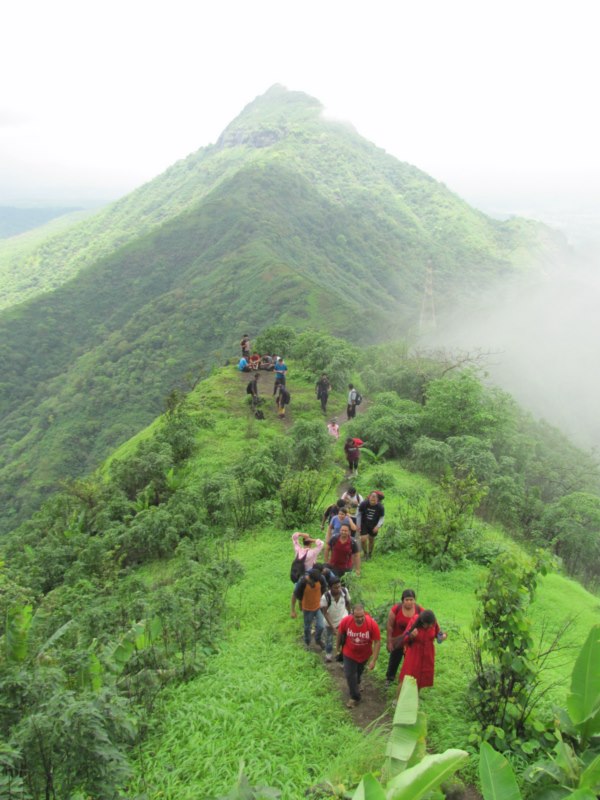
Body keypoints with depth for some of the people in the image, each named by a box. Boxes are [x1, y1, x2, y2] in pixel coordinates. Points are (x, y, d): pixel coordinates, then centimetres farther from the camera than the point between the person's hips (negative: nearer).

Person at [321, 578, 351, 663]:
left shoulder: (345, 591, -28)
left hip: (343, 620, 1)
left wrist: (350, 613, 8)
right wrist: (333, 627, -26)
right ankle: (329, 653, 53)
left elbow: (347, 602, -7)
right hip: (330, 622, -1)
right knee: (329, 639, 23)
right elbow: (325, 613, -24)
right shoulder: (325, 597, -36)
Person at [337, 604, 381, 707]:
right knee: (350, 674, 3)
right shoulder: (346, 621, -32)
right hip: (349, 653, -1)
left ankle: (357, 683, 61)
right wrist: (338, 645, 5)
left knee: (359, 671, 29)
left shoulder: (372, 624, -35)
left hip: (365, 654, 1)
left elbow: (377, 642, -25)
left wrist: (374, 660, -25)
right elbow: (340, 633, -10)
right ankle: (355, 697, 28)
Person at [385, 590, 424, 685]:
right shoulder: (396, 609, -23)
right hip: (397, 641, 0)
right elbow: (389, 625, -13)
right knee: (394, 660, 20)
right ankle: (389, 678, 46)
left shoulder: (419, 610, -19)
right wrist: (389, 642, -9)